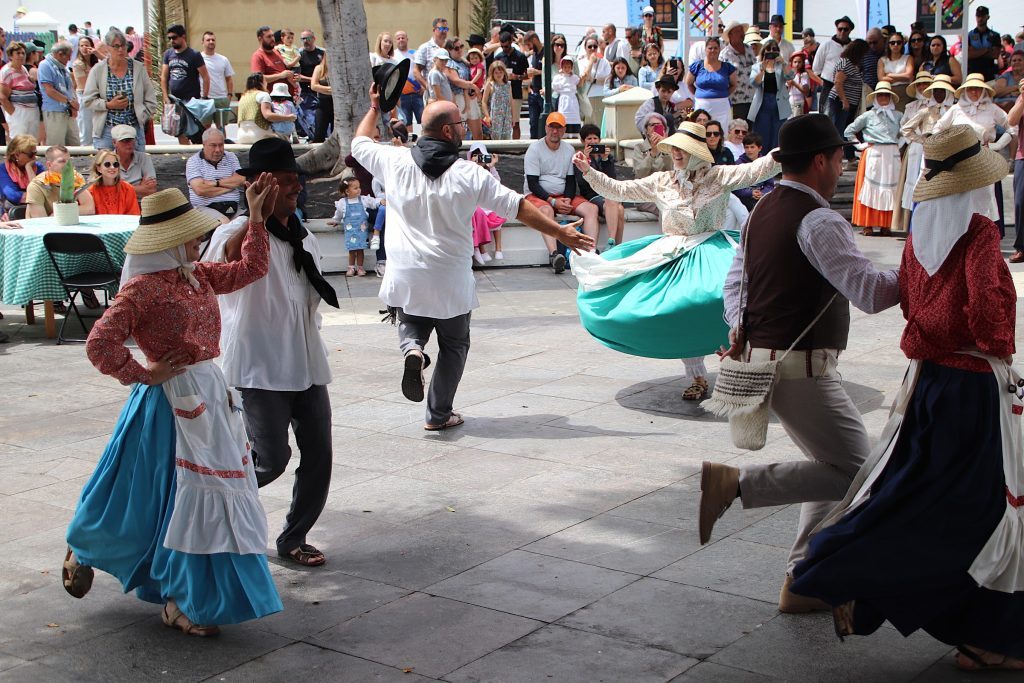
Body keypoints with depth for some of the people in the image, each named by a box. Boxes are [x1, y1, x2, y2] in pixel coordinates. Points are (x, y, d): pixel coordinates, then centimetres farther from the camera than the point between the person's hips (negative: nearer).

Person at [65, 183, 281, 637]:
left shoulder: (198, 276, 9)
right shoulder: (142, 289, -17)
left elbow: (249, 269, 20)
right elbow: (100, 343, -23)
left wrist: (256, 218, 16)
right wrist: (143, 374, -15)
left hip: (209, 392, 9)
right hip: (172, 397, -9)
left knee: (211, 489, 12)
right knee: (190, 489, -3)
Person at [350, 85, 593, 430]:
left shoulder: (395, 161, -5)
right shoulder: (469, 174, -11)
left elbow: (359, 144, 16)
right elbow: (518, 207, -9)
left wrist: (374, 109, 32)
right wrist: (559, 232, -2)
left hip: (405, 277, 2)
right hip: (450, 279, -2)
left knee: (411, 324, 25)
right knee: (454, 345, 14)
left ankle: (412, 349, -9)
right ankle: (439, 414, 15)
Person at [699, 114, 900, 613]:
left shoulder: (762, 212, 13)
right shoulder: (818, 222, -17)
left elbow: (735, 281, 17)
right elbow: (870, 291, -24)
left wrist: (738, 328, 5)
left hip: (762, 354, 10)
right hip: (801, 369, -10)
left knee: (835, 467, 18)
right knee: (854, 471, -5)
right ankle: (735, 481, -12)